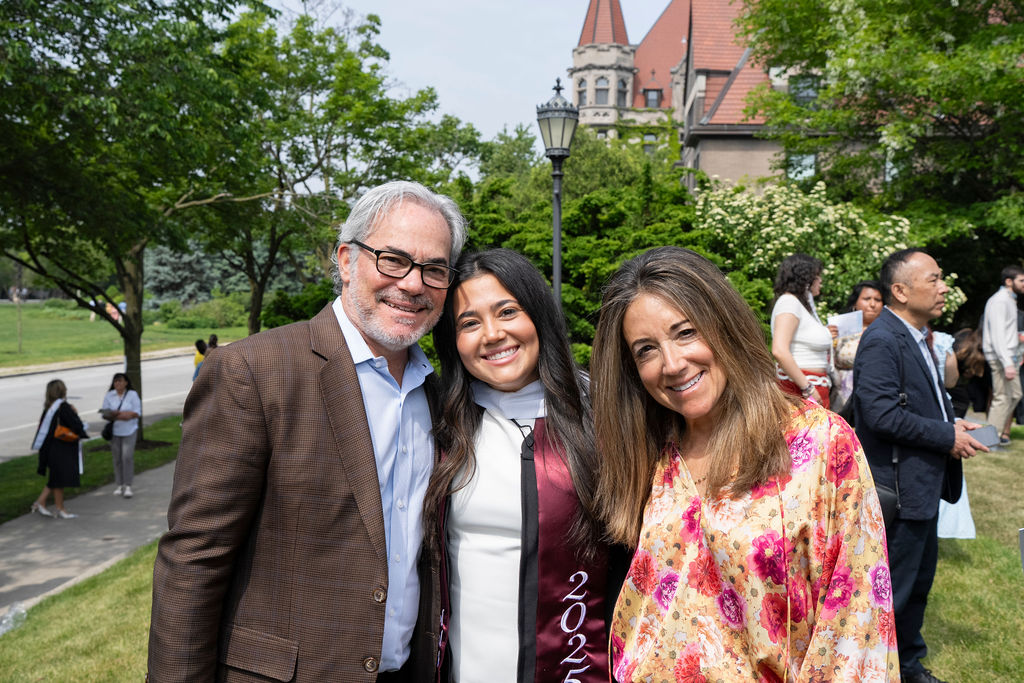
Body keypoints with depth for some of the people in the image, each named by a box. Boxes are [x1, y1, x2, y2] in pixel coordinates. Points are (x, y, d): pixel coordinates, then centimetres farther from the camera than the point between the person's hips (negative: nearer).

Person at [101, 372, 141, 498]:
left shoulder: (133, 394, -2)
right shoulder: (109, 396, 4)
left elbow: (137, 412, -7)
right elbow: (105, 414, 1)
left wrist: (116, 415, -15)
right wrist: (122, 415, -17)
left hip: (129, 431, -2)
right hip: (114, 431, 2)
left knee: (127, 457, -11)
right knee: (117, 458, 5)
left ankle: (128, 486, -8)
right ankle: (120, 485, 15)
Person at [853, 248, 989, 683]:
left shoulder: (916, 337, 11)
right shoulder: (882, 341, -21)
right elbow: (882, 414, -28)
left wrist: (952, 423, 2)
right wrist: (948, 436, -19)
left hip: (923, 484, 11)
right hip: (899, 488, -11)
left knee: (920, 578, 23)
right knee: (892, 588, 2)